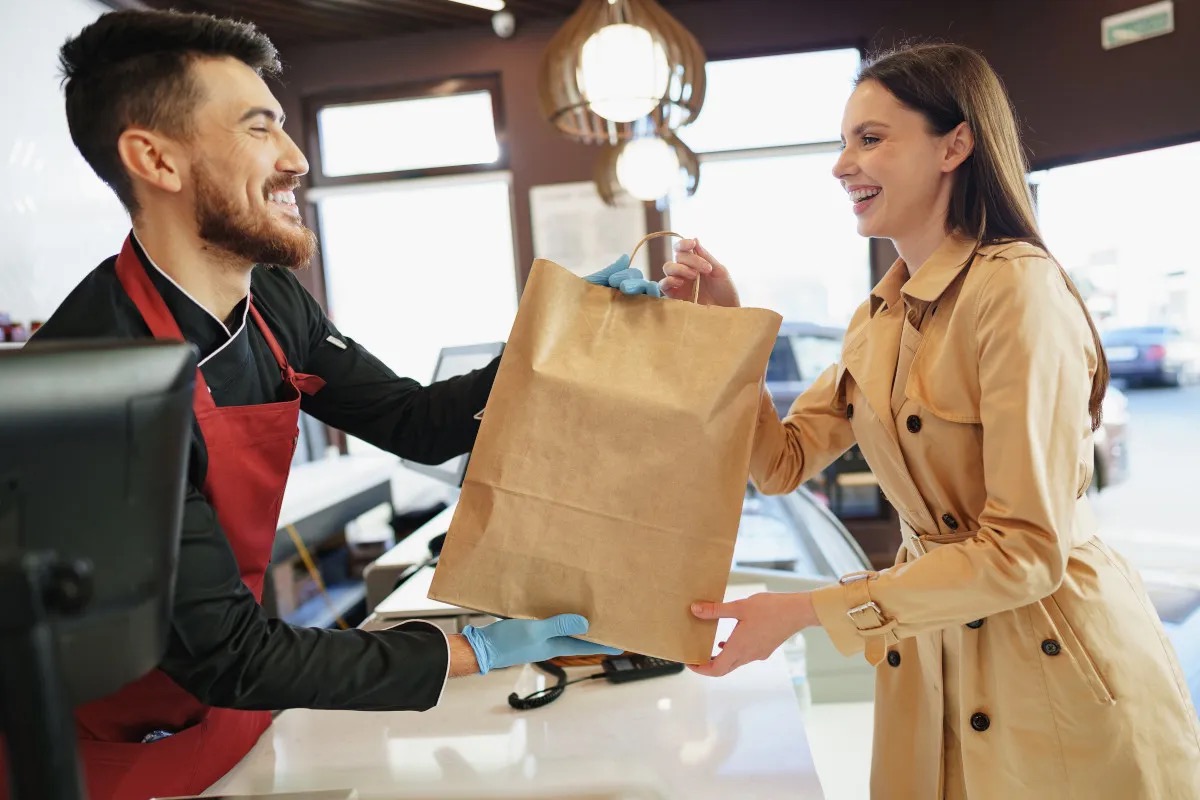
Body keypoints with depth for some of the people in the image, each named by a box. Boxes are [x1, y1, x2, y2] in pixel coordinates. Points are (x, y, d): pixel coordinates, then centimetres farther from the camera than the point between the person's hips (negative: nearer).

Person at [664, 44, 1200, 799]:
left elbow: (1026, 551, -25)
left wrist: (806, 611, -26)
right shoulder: (881, 314, 3)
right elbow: (784, 460, 4)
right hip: (931, 650, 7)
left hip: (1056, 667, -7)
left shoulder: (1017, 287, -22)